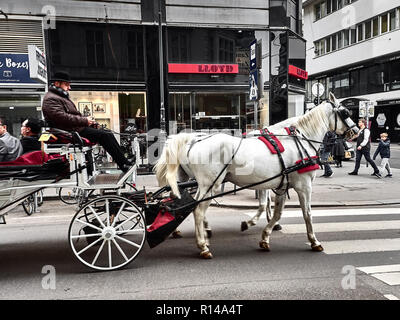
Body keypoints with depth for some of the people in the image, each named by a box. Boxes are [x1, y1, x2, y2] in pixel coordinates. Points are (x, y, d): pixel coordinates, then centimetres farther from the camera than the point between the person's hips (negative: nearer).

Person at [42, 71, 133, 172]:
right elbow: (62, 117, -23)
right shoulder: (51, 99, -9)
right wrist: (84, 120, -19)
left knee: (108, 134, 2)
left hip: (77, 128, 11)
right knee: (105, 135, -19)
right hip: (71, 131, -11)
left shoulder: (62, 96, 25)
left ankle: (123, 160, 0)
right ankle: (124, 164, -14)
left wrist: (87, 120, 8)